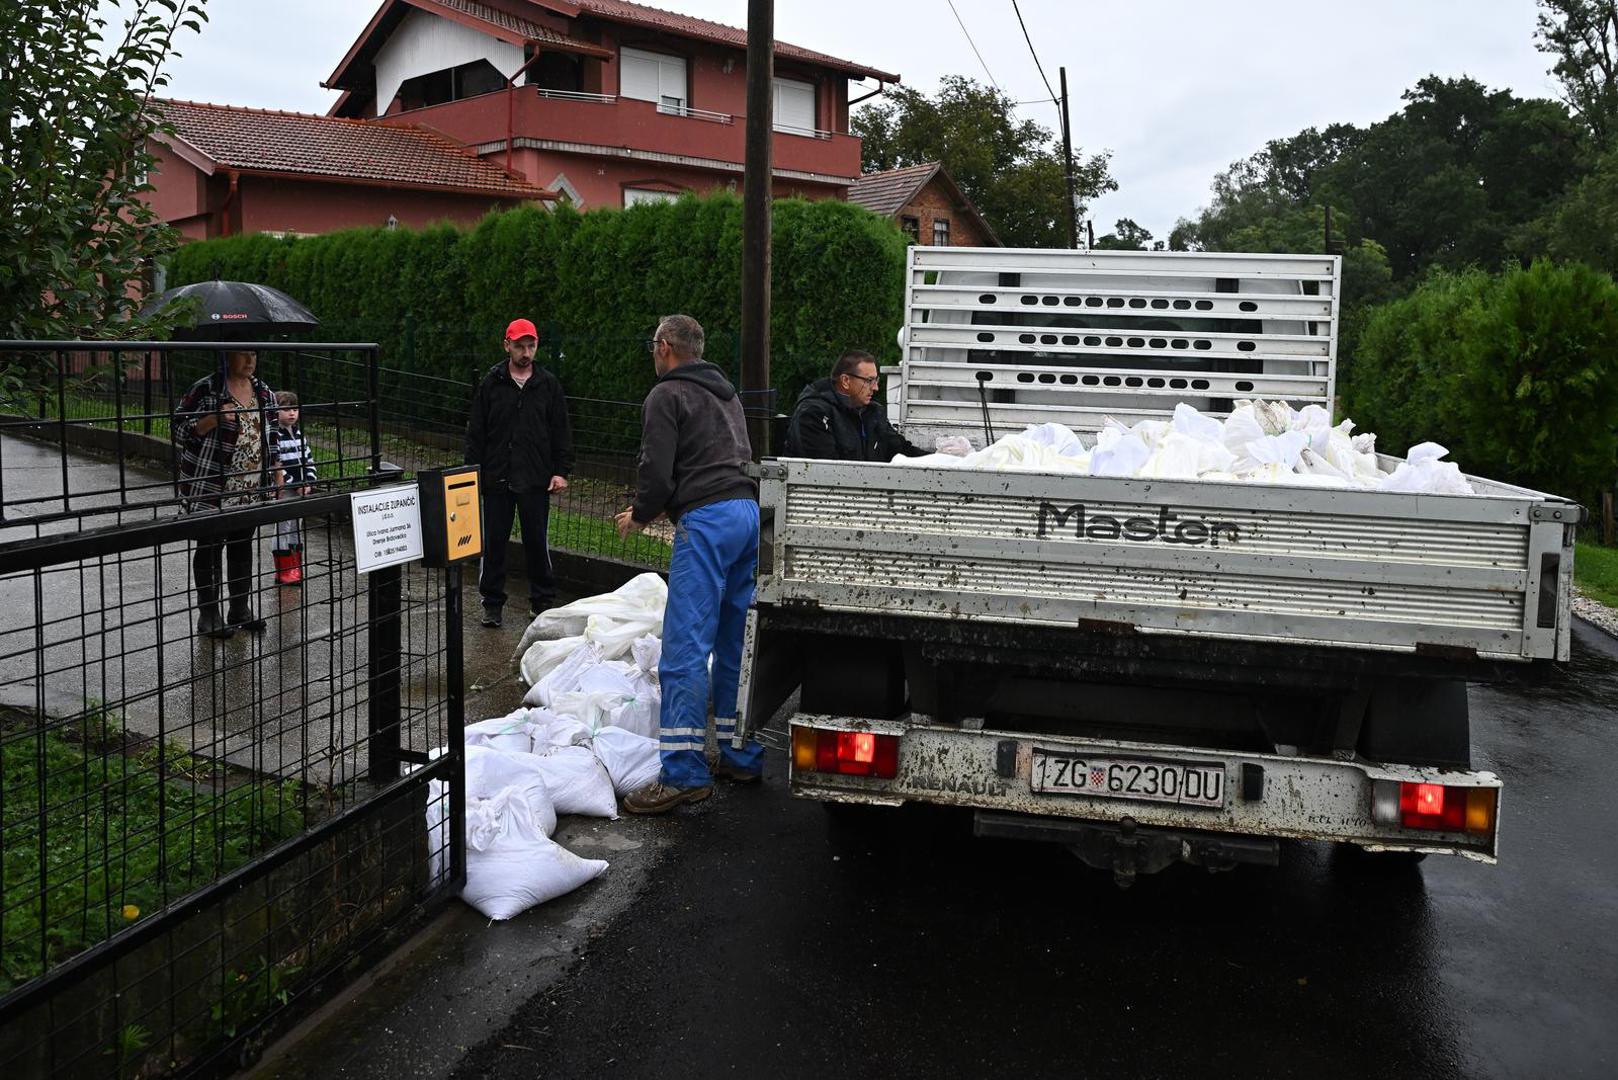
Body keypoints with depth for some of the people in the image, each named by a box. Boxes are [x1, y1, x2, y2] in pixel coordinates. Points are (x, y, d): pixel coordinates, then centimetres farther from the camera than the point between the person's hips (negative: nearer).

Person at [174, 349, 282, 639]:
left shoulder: (264, 393, 9)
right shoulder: (205, 389, -10)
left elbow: (271, 440, 16)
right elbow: (179, 430, -9)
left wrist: (278, 479, 12)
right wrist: (213, 420, -23)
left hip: (252, 489, 5)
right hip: (211, 489, -5)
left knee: (243, 545, 12)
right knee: (210, 546, 3)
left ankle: (240, 609, 23)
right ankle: (208, 614, 12)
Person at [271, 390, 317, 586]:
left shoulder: (299, 433, 11)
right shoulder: (273, 435, -12)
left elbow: (309, 458, 14)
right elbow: (273, 465, -18)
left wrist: (308, 483, 1)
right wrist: (295, 486, -16)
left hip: (301, 490, 7)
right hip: (283, 491, -7)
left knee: (297, 528, 13)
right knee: (284, 527, -2)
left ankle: (296, 569, 22)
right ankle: (283, 571, 7)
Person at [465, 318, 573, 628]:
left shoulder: (548, 384, 5)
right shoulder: (491, 383, 3)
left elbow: (561, 432, 7)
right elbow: (475, 432, 5)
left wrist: (561, 471, -1)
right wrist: (473, 472, -1)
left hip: (536, 480, 0)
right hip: (497, 478, 0)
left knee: (537, 542, 6)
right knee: (494, 542, 6)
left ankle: (542, 600, 18)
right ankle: (492, 603, 17)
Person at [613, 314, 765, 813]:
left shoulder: (667, 395, -1)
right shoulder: (725, 393, 26)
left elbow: (658, 471, -10)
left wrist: (640, 515, 10)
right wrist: (666, 506, 30)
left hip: (706, 520, -9)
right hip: (749, 511, 9)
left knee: (685, 648, -9)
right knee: (736, 643, 13)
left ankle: (684, 772, -11)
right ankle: (743, 756, 18)